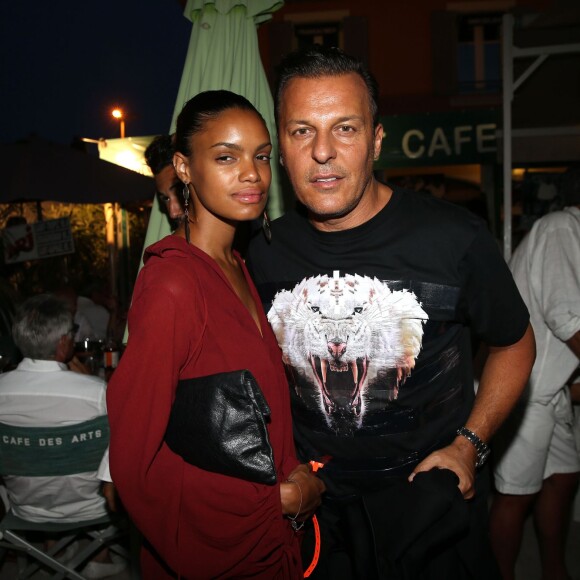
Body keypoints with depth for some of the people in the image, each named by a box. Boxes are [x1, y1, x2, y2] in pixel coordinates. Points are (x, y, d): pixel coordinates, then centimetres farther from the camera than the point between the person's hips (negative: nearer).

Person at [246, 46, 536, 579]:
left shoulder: (453, 238, -16)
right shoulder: (263, 254, -8)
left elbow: (515, 344, 0)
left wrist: (468, 444, -9)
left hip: (430, 496, -2)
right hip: (310, 499, 3)